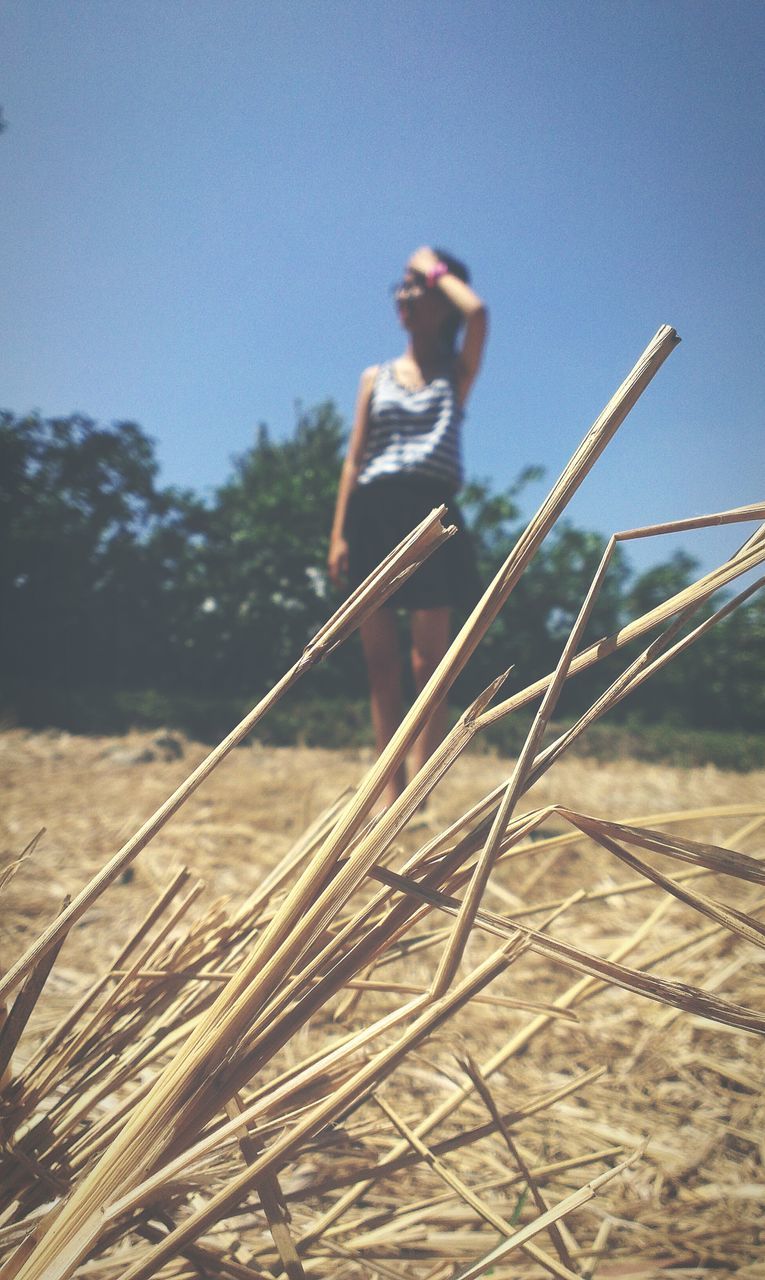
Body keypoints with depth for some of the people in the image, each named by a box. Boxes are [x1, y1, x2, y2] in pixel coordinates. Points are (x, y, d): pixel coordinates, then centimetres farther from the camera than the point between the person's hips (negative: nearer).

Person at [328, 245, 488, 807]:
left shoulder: (456, 372, 12)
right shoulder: (376, 377, 20)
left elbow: (477, 312, -9)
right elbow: (354, 458, 12)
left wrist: (437, 268, 8)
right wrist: (339, 533, 2)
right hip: (373, 513, 3)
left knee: (428, 662, -7)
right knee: (381, 663, 1)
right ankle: (391, 793, 6)